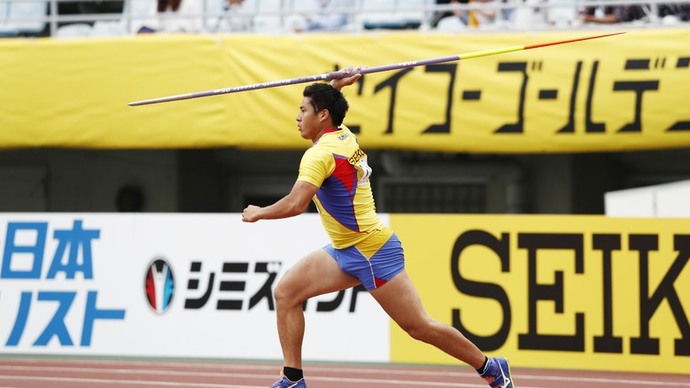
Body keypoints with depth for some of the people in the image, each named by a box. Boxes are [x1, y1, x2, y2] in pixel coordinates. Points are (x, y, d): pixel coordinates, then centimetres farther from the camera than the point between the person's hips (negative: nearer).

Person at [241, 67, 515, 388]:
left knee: (419, 326, -4)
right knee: (286, 293, 1)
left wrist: (258, 213, -15)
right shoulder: (343, 136, 8)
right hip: (345, 251, 10)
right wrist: (336, 85, 13)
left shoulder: (321, 154, -19)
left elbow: (295, 205, -31)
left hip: (372, 252, -10)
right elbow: (322, 103, 32)